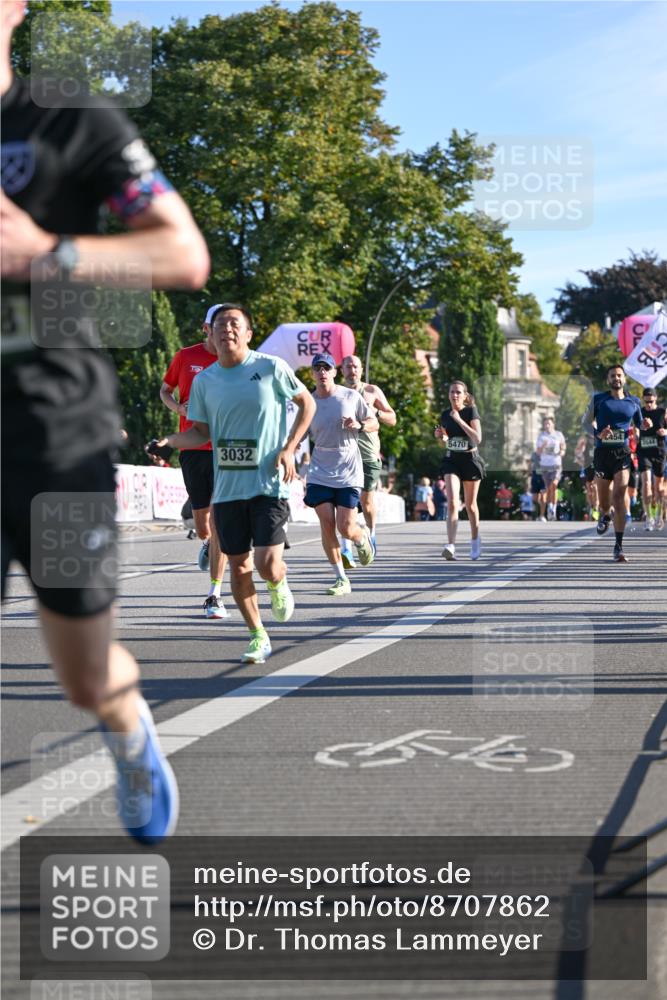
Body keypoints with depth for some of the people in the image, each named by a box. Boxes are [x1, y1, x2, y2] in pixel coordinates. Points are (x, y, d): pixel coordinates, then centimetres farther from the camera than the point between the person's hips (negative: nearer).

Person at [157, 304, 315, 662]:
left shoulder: (271, 368, -4)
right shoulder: (204, 380, 5)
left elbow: (307, 403, 8)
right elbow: (201, 432, 13)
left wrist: (289, 448, -3)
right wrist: (171, 440, -8)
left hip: (269, 484, -3)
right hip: (227, 488, 4)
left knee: (268, 566, -14)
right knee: (239, 566, 7)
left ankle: (279, 584, 24)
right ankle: (258, 636, 24)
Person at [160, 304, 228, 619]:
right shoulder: (185, 357, 6)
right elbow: (165, 390, 18)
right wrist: (179, 407, -2)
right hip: (192, 448, 2)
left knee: (219, 522, -9)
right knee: (201, 525, 6)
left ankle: (214, 595, -4)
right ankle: (207, 543, 45)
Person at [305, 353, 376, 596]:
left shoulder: (351, 396, -1)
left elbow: (374, 423, 7)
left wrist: (359, 425, -13)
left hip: (348, 473, -1)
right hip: (320, 473, 1)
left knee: (345, 528, -9)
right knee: (326, 524, -9)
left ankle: (363, 537, 30)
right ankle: (341, 579, 4)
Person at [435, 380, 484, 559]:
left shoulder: (471, 412, -9)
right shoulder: (445, 415, 4)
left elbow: (478, 439, -21)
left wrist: (459, 420, -23)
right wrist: (440, 436, -4)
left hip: (470, 459, -2)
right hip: (451, 460, 2)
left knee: (470, 505, 11)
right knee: (452, 503, -16)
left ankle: (475, 540, 35)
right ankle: (451, 546, -26)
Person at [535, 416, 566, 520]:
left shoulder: (558, 435, 0)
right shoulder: (541, 436, 1)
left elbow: (563, 446, 15)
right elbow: (538, 452, 1)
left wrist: (562, 451, -6)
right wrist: (543, 446, -19)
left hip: (556, 464, -2)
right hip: (545, 465, 2)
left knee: (554, 485, -21)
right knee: (548, 488, 7)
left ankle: (553, 509, -17)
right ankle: (549, 509, 25)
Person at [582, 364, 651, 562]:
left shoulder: (633, 402, 10)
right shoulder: (598, 399, 5)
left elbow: (639, 424, 24)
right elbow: (585, 421, 6)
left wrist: (645, 424, 0)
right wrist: (598, 433, -13)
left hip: (622, 452, 0)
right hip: (602, 452, 0)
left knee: (619, 497, -13)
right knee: (604, 499, 5)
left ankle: (618, 546, -12)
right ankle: (604, 516, 46)